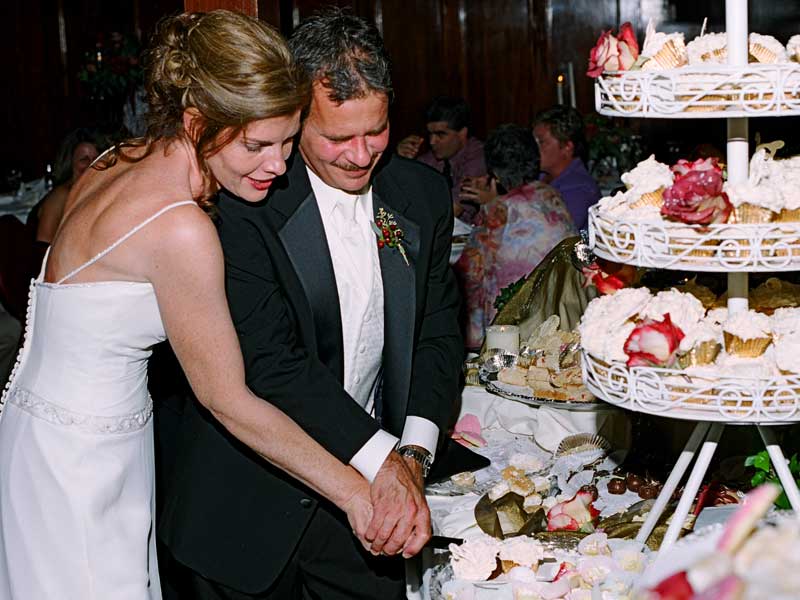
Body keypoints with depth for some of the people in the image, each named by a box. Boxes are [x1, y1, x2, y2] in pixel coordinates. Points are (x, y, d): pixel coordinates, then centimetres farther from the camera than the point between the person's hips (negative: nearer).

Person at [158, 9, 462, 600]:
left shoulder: (423, 195, 0)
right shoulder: (243, 203, -17)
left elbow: (438, 334, 0)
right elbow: (272, 361, -23)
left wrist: (414, 453, -15)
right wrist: (383, 461, -27)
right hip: (251, 505, -3)